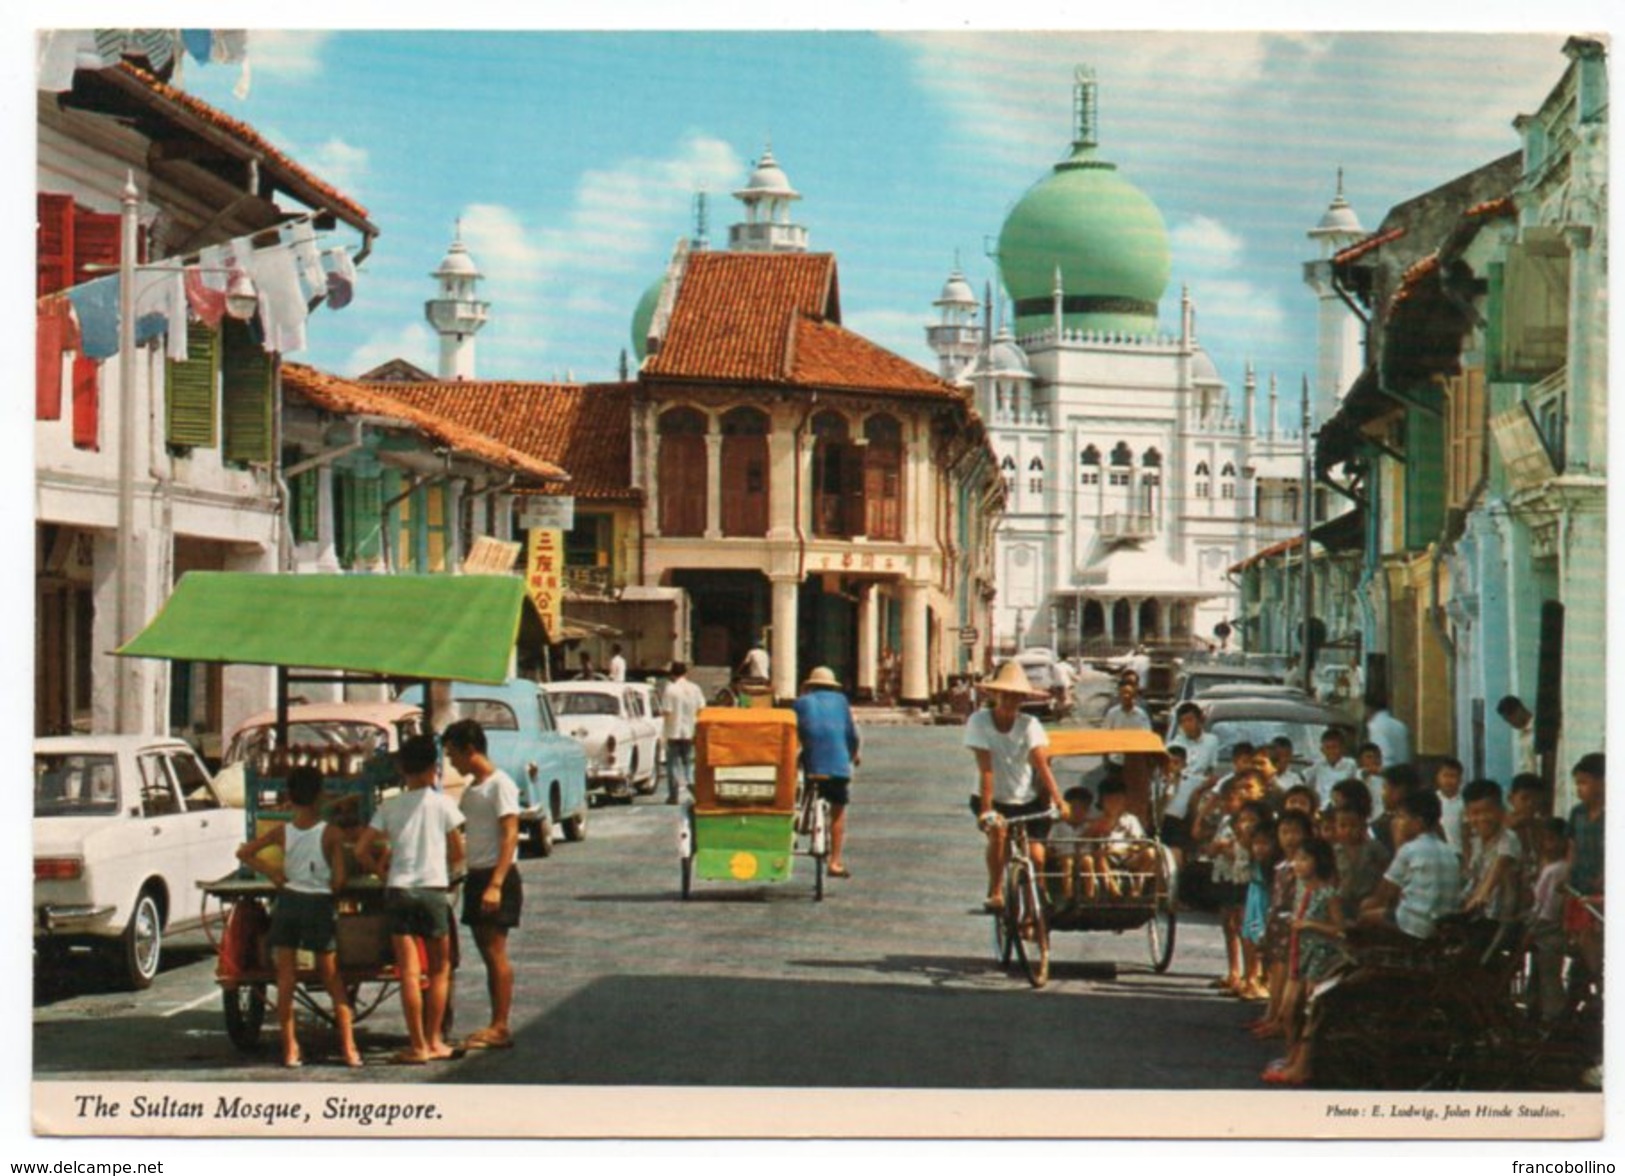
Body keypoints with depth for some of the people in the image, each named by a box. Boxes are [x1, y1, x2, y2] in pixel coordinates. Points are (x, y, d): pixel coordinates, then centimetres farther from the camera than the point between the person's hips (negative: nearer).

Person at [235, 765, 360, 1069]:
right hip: (320, 905, -2)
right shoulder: (332, 833, -9)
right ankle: (348, 1048, 3)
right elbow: (339, 880, -12)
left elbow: (244, 852, 2)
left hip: (287, 902, 2)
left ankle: (289, 1049, 5)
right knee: (332, 981, 6)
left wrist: (271, 872, 7)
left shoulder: (281, 831, -2)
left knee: (285, 981, 6)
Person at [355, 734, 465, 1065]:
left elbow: (361, 851, 1)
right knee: (439, 969, 11)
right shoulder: (442, 804, 0)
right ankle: (434, 1041, 9)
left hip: (398, 890, 2)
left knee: (408, 971, -1)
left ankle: (418, 1046, -2)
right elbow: (457, 853, 5)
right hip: (433, 889, -2)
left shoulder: (389, 806, 5)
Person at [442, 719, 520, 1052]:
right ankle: (496, 1027, 12)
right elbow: (458, 831, 26)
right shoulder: (471, 789, 15)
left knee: (496, 951, -9)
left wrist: (496, 884, -24)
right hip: (476, 876, 9)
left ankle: (500, 1027, -9)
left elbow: (510, 836, -18)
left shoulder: (500, 785, -12)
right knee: (487, 953, 9)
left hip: (498, 877, -9)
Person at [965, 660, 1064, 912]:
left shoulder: (1030, 724, -13)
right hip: (995, 799, -1)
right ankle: (995, 892, -15)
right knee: (998, 831, -31)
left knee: (1036, 857, -12)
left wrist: (1057, 799, -35)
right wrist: (986, 810, -27)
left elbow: (1041, 764, -23)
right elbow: (986, 768, -22)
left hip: (1028, 801, 1)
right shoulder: (979, 721, -16)